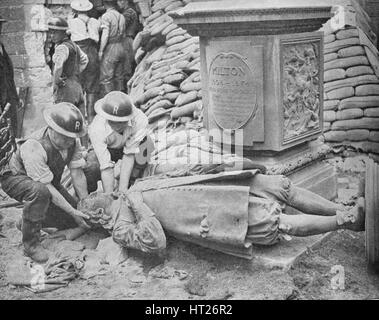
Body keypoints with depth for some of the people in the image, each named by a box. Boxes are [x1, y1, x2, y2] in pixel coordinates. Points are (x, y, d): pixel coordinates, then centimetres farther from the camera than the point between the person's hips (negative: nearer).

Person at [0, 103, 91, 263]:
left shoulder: (72, 140, -18)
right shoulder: (33, 147, -38)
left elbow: (77, 173, -12)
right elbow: (46, 187, -35)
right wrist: (73, 212, -33)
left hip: (49, 178, 7)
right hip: (16, 178, -6)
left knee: (72, 220, -2)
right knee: (40, 191, -41)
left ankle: (27, 222, 19)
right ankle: (30, 242, -22)